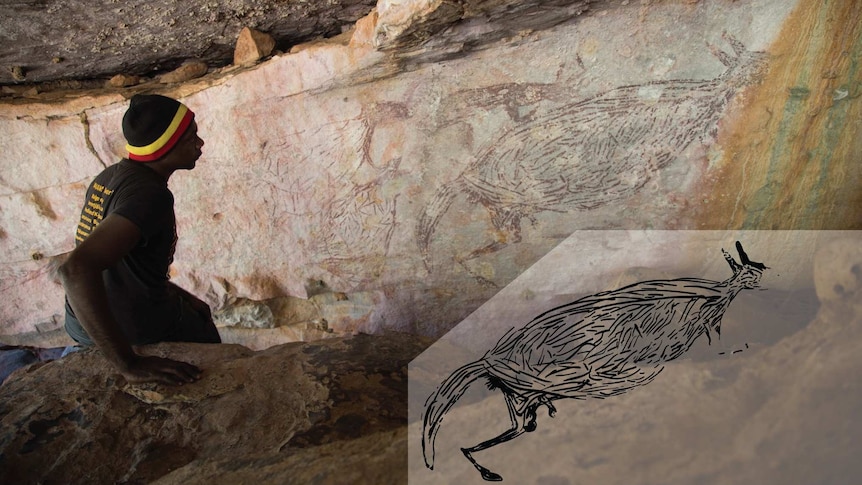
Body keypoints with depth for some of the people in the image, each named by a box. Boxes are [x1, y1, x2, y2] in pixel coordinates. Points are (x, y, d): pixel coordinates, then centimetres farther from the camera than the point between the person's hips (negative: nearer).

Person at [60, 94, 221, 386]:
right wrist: (130, 364, -38)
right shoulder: (150, 194, -28)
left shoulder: (110, 176, 1)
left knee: (199, 311, 30)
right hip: (135, 331, -8)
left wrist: (178, 295, 15)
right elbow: (77, 269, -42)